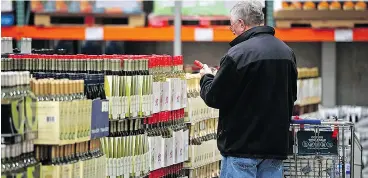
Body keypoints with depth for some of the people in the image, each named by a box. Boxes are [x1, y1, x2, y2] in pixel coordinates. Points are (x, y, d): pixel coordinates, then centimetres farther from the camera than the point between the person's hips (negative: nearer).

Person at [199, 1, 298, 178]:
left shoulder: (238, 55, -15)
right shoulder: (287, 52, 9)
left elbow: (214, 98, -9)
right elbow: (291, 96, 20)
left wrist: (206, 77, 10)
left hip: (242, 144, -7)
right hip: (277, 144, 7)